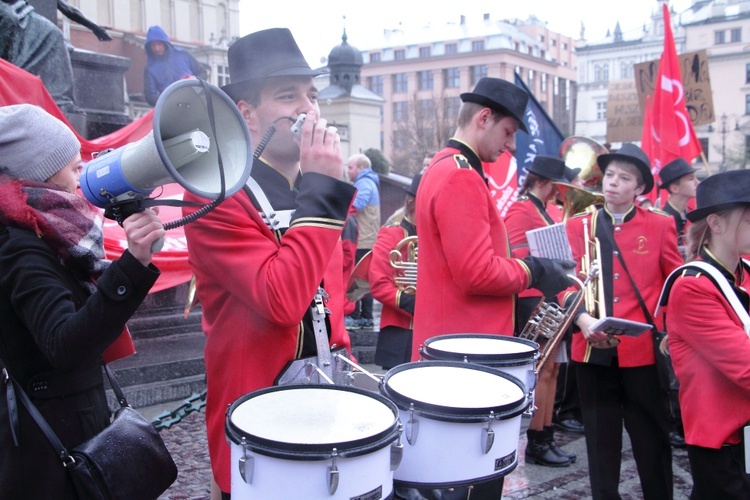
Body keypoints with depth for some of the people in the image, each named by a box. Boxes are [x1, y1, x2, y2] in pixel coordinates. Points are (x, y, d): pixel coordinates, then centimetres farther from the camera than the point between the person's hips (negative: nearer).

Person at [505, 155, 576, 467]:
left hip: (554, 298, 9)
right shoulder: (521, 210, -10)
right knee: (542, 370, -4)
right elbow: (519, 259, -18)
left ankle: (548, 438, 22)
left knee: (551, 369, 12)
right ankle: (536, 444, 7)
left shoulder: (552, 210, 16)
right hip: (533, 299, -9)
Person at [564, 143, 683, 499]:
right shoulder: (578, 226, 6)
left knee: (652, 439, 10)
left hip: (643, 348, -1)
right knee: (600, 438, 12)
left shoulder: (660, 225, 3)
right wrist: (581, 318, -16)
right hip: (593, 349, 1)